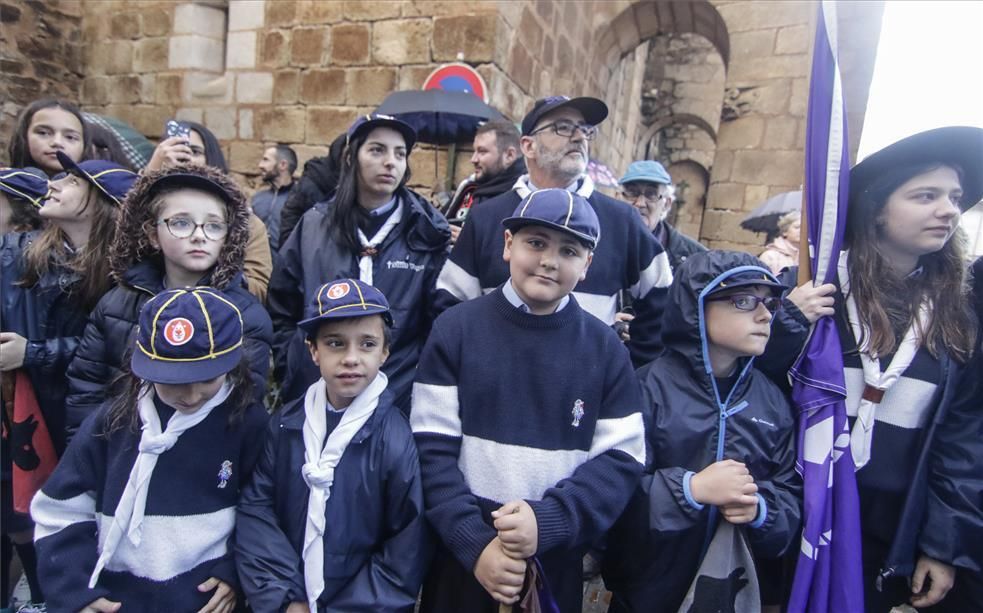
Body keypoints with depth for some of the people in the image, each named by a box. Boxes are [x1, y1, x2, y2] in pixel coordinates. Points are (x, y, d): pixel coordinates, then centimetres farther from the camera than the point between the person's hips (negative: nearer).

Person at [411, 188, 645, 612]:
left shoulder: (606, 350, -3)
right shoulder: (455, 329, -7)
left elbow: (622, 458, -5)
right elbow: (432, 446, -8)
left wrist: (546, 521, -17)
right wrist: (474, 541, -16)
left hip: (556, 561, 1)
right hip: (460, 553, -1)